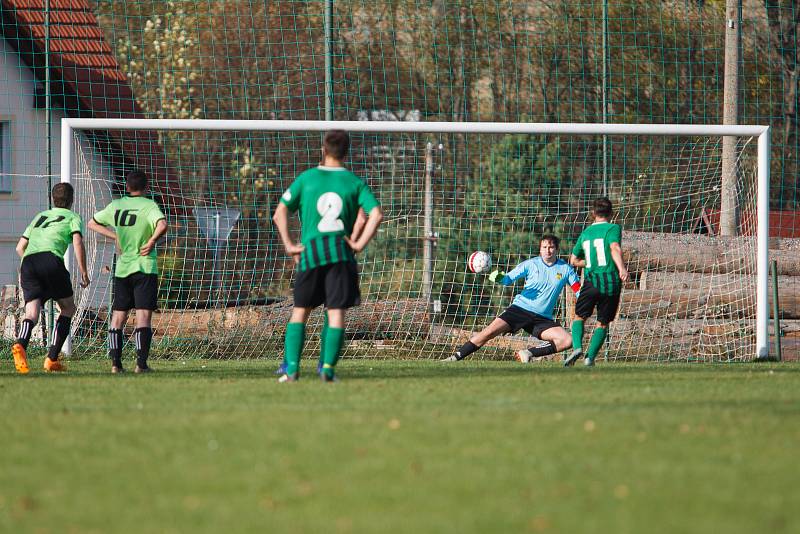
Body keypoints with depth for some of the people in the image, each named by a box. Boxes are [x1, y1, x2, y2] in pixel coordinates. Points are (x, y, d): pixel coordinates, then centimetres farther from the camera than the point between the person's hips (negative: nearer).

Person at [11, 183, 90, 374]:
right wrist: (84, 273, 2)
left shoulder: (40, 216, 33)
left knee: (32, 312, -7)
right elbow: (78, 242, 0)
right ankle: (52, 358, 3)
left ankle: (21, 344, -40)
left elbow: (20, 247, 30)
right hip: (51, 259, -4)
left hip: (28, 261, 4)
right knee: (68, 308, 14)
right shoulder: (73, 217, 19)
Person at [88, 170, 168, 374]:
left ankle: (115, 362, 2)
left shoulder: (116, 206, 7)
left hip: (122, 269, 4)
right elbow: (162, 225, -27)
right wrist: (151, 241, -11)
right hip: (145, 268, -4)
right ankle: (141, 363, -12)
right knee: (144, 316, -4)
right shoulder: (149, 206, -8)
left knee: (117, 317, 9)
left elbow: (92, 223, 19)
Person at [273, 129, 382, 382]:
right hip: (342, 253, 0)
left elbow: (279, 214, 1)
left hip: (310, 251, 0)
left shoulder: (306, 178, 6)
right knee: (336, 312, 2)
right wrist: (360, 243, -3)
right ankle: (328, 366, -12)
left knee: (300, 310, 10)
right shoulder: (354, 182, 5)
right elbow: (376, 214, -7)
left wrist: (289, 245, 3)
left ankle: (291, 367, 0)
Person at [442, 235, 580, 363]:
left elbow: (578, 290, 5)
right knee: (490, 331, -18)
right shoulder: (530, 264, 0)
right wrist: (499, 278, -26)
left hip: (542, 319, 2)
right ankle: (455, 357, -9)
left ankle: (528, 353, -17)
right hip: (521, 308, -2)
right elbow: (509, 278, -4)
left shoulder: (565, 269, 3)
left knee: (567, 341, -21)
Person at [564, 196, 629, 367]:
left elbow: (574, 260, 24)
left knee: (579, 316, 17)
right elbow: (615, 248, -21)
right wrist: (622, 268, -34)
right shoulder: (613, 228, 0)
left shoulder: (585, 233, 15)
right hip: (611, 282, -2)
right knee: (603, 323, 11)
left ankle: (577, 346, -8)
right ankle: (591, 357, -1)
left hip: (591, 282, 2)